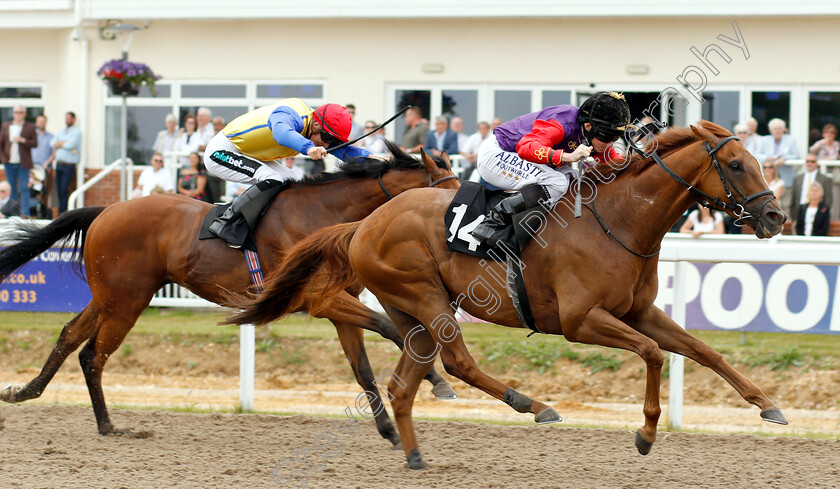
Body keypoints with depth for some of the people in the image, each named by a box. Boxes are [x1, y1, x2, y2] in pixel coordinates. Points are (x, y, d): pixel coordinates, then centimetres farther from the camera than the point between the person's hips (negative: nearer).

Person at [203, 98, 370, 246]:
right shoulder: (288, 115, -31)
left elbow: (344, 150, -1)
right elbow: (282, 133, -53)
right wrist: (308, 148, -71)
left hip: (248, 155, 10)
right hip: (221, 152, -10)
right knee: (272, 180, -28)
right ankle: (223, 223, -25)